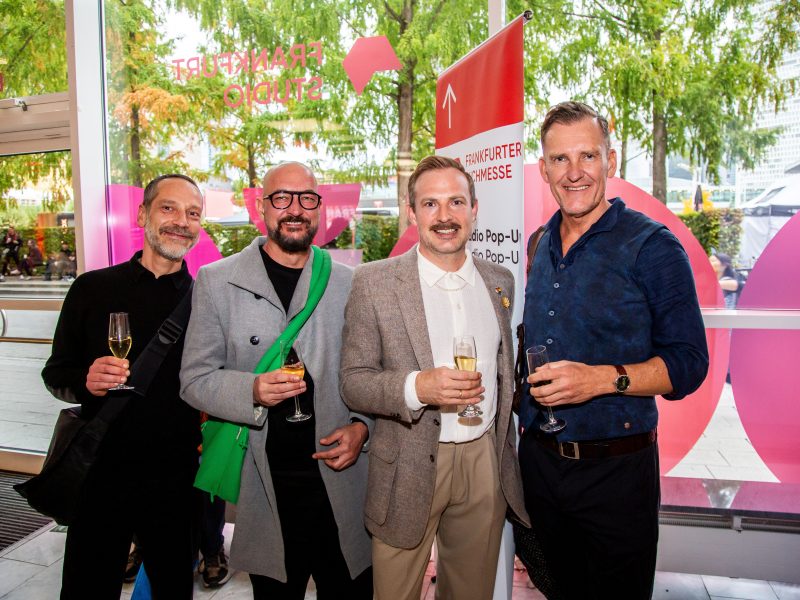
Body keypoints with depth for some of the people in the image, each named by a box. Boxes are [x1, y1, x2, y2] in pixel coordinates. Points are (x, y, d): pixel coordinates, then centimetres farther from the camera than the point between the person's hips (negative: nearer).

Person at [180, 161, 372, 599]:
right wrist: (252, 390, -20)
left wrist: (362, 425, -9)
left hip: (341, 478, 2)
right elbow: (195, 379, -2)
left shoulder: (349, 282, 1)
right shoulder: (216, 281, -2)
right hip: (265, 487, -1)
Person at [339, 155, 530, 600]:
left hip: (485, 461, 4)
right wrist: (417, 387, -26)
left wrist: (507, 451, 16)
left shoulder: (501, 281, 5)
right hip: (408, 468, -3)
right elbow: (354, 382, -8)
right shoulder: (375, 282, -9)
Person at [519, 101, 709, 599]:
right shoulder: (539, 246, 5)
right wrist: (524, 416, 7)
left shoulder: (652, 246, -12)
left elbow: (689, 363, -13)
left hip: (615, 468, -4)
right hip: (538, 459, 5)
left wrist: (603, 378, -27)